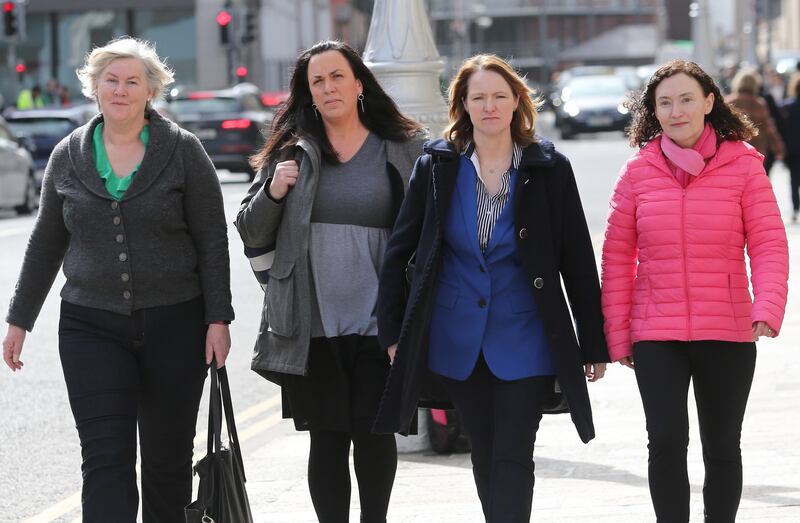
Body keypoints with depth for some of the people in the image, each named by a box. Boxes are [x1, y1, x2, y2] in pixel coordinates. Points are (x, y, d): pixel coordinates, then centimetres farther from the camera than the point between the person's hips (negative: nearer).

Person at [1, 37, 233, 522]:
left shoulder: (183, 151, -2)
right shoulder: (68, 156, 6)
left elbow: (212, 241, -1)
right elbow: (46, 245, 14)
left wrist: (218, 319, -7)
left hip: (174, 326, -1)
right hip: (92, 327, 1)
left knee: (169, 458, 7)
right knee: (106, 458, -9)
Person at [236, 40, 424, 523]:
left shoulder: (403, 149, 4)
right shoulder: (293, 151, 7)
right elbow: (252, 234, 11)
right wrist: (273, 193, -8)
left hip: (377, 322, -1)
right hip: (312, 326, 1)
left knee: (375, 432, 2)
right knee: (327, 438, 3)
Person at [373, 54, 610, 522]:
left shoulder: (549, 168, -3)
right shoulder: (437, 166, 2)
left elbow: (578, 261, 0)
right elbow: (399, 251, 8)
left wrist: (594, 345, 0)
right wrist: (393, 331, 4)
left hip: (524, 339, -2)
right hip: (457, 340, 3)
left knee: (513, 457, -8)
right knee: (485, 456, 11)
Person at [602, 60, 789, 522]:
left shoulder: (742, 165, -2)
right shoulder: (640, 171, 1)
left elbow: (769, 246, -6)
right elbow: (617, 256, 4)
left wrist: (768, 309, -22)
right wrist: (618, 335, 1)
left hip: (728, 334, 0)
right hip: (656, 336, 0)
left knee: (722, 447, 11)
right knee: (667, 442, -11)